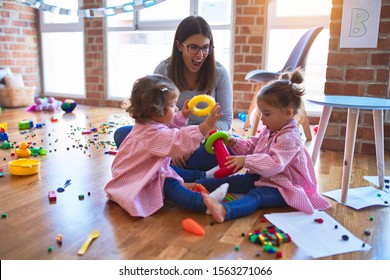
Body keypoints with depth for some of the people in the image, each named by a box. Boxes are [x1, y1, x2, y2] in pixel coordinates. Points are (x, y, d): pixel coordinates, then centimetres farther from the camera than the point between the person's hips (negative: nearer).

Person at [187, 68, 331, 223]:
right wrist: (236, 143, 0)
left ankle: (224, 211, -59)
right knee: (233, 180, -3)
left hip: (280, 187, -9)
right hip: (261, 176, 9)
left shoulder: (289, 138, -23)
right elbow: (251, 146, 19)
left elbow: (274, 165, -33)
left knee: (255, 196, -33)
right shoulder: (269, 130, 7)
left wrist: (246, 160, -36)